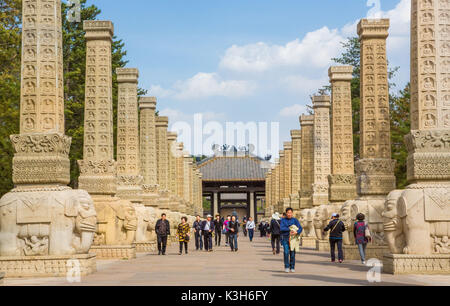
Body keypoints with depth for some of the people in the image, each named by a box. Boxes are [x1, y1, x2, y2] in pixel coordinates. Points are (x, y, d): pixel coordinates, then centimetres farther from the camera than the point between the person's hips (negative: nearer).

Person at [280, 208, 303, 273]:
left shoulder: (295, 220, 3)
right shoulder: (283, 220, 3)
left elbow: (300, 228, -7)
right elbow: (281, 228, -11)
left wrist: (296, 232, -26)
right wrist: (289, 229, -19)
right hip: (285, 238, 0)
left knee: (292, 253, 0)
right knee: (286, 252, -14)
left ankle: (292, 268, 11)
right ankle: (287, 267, -4)